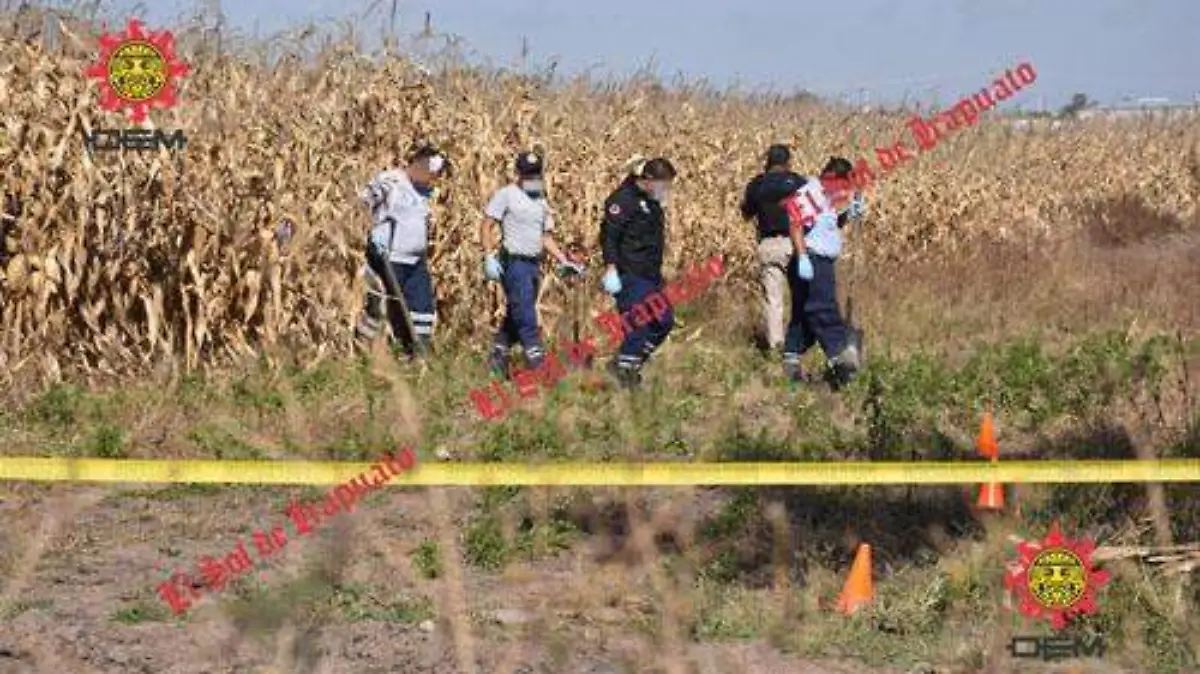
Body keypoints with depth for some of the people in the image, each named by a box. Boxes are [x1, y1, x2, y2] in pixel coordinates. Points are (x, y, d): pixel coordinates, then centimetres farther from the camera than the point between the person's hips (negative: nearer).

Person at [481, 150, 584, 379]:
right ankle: (536, 360, -16)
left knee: (515, 315, 11)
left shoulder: (541, 202, 19)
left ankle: (498, 356, 21)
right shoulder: (506, 195, -2)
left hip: (534, 264, 7)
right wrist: (489, 257, -16)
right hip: (514, 262, -7)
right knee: (525, 316, -13)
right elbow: (487, 226, -5)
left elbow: (546, 237, 23)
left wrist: (564, 261, 13)